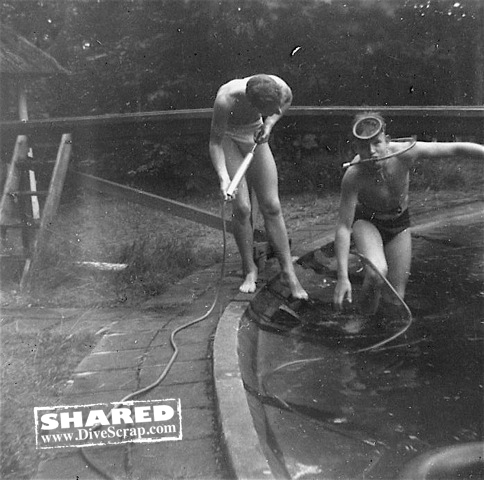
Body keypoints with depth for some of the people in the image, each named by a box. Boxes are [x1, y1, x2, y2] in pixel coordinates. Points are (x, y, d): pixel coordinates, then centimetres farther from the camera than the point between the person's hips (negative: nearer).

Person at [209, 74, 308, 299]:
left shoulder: (280, 88, -28)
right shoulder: (226, 100, -38)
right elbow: (215, 142, -26)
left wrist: (269, 123, -15)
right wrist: (223, 178, -39)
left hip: (255, 137, 3)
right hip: (228, 138, -3)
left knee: (272, 207, -3)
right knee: (241, 208, -13)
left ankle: (288, 272, 6)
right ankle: (249, 270, 7)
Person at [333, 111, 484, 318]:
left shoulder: (405, 152, -29)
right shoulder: (353, 176, -33)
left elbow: (457, 149, -19)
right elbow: (343, 227, -31)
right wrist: (342, 277, -37)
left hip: (399, 222, 3)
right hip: (366, 220, -2)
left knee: (395, 300, 2)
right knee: (377, 273, -34)